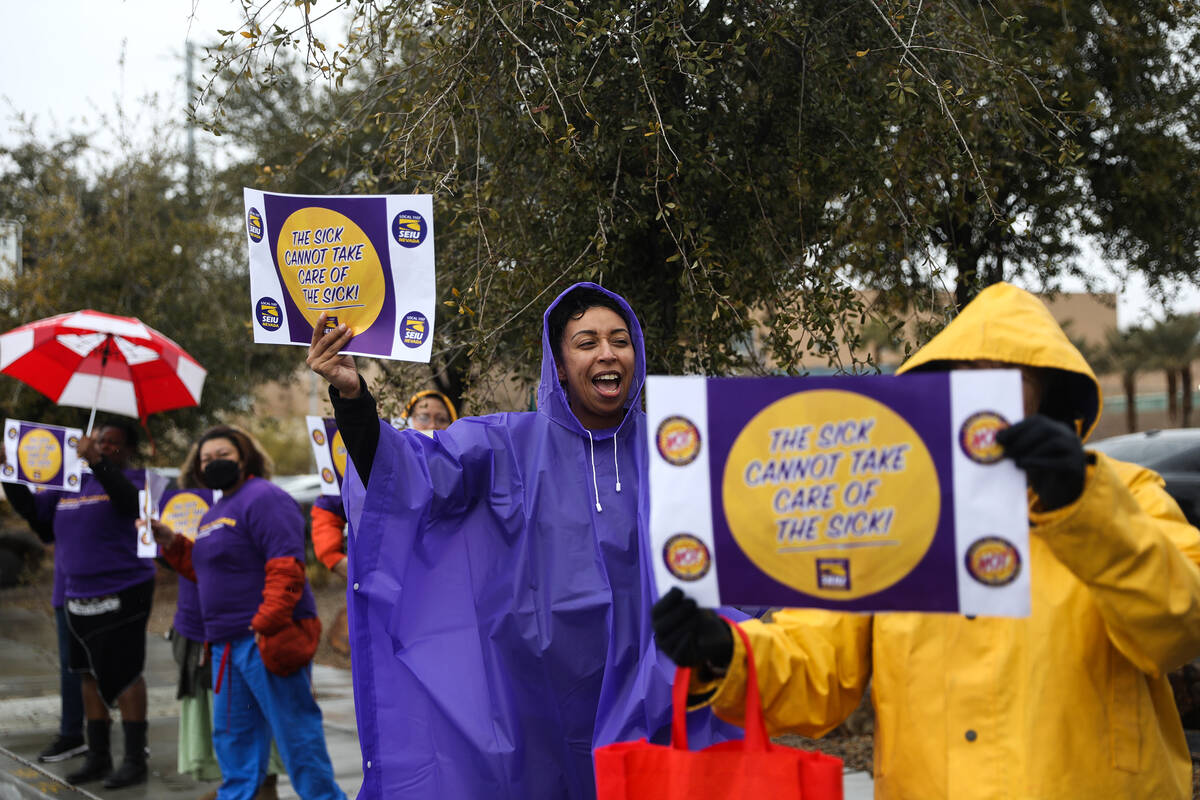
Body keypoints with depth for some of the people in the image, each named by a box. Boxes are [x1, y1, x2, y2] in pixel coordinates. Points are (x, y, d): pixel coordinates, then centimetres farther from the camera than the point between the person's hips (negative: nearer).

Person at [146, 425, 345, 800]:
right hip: (228, 641, 10)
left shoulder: (263, 498, -11)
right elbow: (208, 570, 27)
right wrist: (173, 543, 13)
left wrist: (266, 623, -27)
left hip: (266, 639, -10)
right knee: (232, 731, 15)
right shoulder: (214, 512, 21)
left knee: (293, 727, -5)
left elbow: (285, 567, -20)